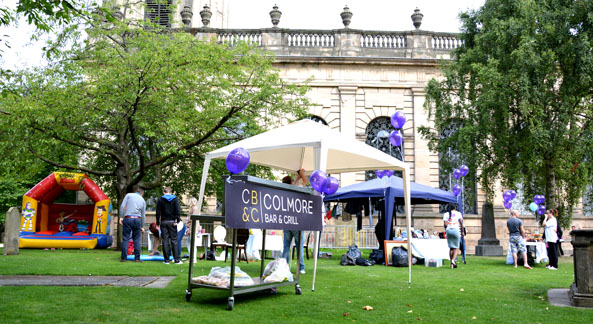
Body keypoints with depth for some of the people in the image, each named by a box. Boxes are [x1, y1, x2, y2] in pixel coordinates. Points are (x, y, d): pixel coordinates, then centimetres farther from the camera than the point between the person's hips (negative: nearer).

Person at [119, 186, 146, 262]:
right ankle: (137, 258, 6)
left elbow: (122, 206, -4)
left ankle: (124, 258, 1)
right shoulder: (143, 200, 15)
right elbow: (143, 215, 17)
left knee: (125, 239, 2)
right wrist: (142, 226, 24)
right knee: (137, 239, 8)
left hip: (128, 219, -2)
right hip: (137, 219, 2)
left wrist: (121, 217, 1)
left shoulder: (129, 195, 9)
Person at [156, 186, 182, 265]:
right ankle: (177, 260, 0)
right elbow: (178, 210, -6)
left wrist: (158, 222, 8)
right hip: (172, 222, 0)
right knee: (174, 240, 2)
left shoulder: (160, 200, 5)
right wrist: (177, 220, -6)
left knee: (165, 241, 3)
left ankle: (166, 260, 2)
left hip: (163, 222, 0)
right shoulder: (175, 199, 2)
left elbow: (158, 212, 3)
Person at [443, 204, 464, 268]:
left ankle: (452, 263, 8)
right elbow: (461, 222, 0)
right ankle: (453, 260, -19)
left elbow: (445, 224, -1)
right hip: (456, 230, -2)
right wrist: (462, 231, 6)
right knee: (456, 247, 4)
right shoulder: (458, 213, 11)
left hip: (448, 230, 2)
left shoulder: (446, 214, 12)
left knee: (451, 248, 9)